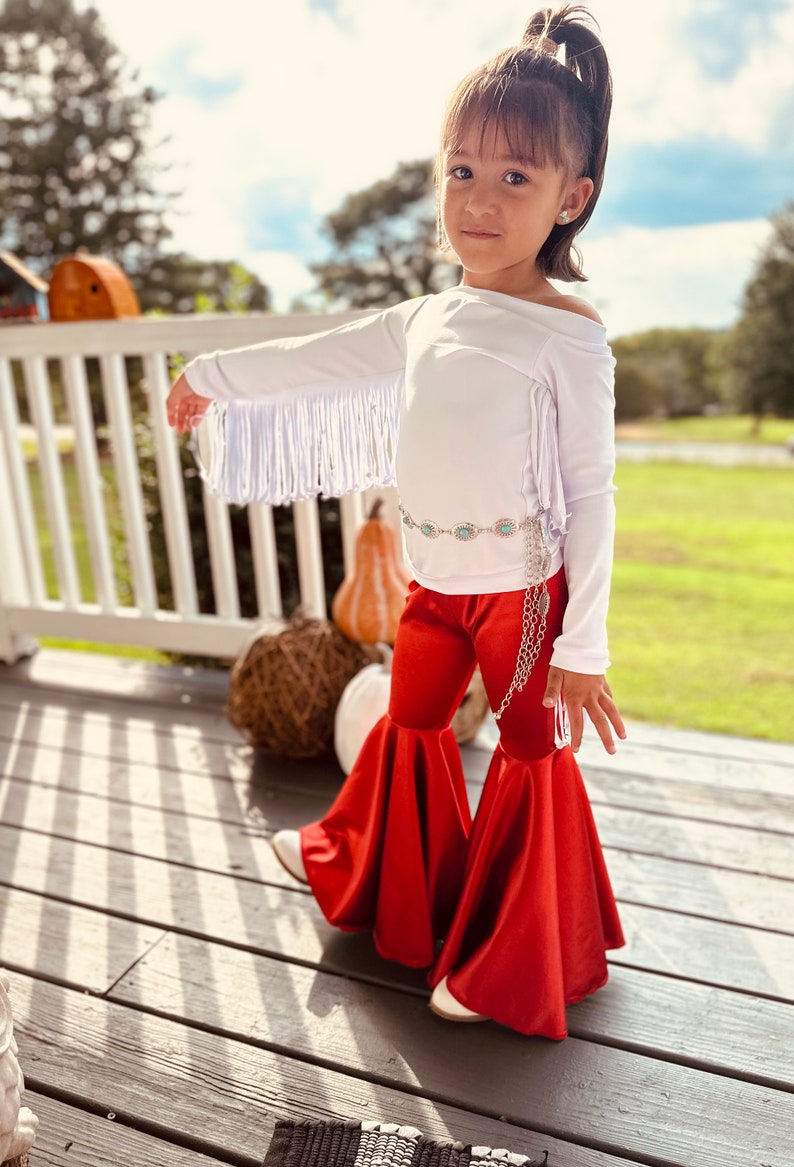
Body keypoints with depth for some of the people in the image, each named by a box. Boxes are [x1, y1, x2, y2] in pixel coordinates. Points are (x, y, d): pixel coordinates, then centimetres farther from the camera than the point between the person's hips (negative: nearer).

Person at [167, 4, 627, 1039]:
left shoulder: (568, 335, -13)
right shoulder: (423, 321, 6)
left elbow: (591, 495, -14)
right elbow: (320, 359, 19)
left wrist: (583, 646, -15)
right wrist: (215, 376, 30)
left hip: (524, 590, -6)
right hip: (434, 586, 6)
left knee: (531, 756, 8)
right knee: (410, 729, 22)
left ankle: (511, 963, 29)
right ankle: (380, 874, 49)